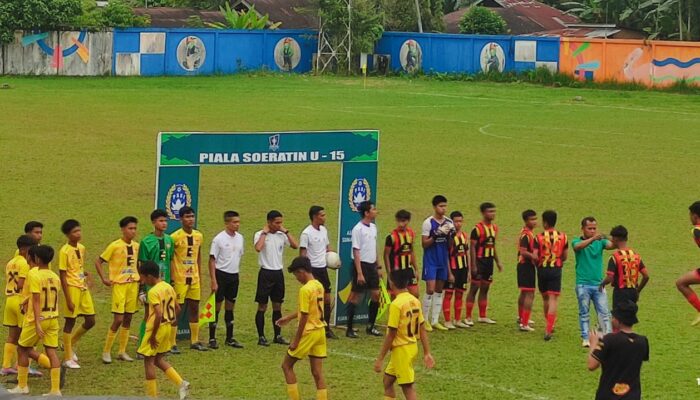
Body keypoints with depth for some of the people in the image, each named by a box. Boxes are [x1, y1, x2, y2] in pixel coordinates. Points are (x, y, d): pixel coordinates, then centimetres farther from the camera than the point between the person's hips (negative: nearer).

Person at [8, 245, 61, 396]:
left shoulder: (34, 274, -14)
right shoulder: (55, 277, 5)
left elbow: (36, 301, -19)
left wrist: (37, 324, -21)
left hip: (37, 319, -5)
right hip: (53, 319, 5)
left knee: (23, 350, 12)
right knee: (51, 352, 3)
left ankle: (22, 386, 18)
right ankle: (55, 389, -3)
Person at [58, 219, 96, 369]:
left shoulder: (82, 248, 8)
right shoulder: (64, 251, -14)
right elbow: (62, 276, -14)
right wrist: (68, 299, -16)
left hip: (83, 288, 7)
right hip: (72, 289, -7)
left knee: (90, 321, 8)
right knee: (70, 322, 0)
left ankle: (70, 344, 29)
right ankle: (68, 358, 9)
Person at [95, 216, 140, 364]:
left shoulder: (136, 246, 6)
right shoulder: (115, 246, -11)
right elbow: (98, 261, -6)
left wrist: (139, 278, 9)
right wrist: (104, 278, -10)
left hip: (133, 284, 6)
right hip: (119, 285, -6)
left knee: (128, 319, 8)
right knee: (118, 319, -9)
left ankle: (122, 352, 17)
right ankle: (106, 351, 3)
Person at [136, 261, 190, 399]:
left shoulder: (153, 292, -20)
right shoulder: (169, 287, 6)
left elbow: (159, 314, -27)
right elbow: (177, 308, 12)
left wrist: (153, 335, -20)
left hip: (157, 328, -8)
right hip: (168, 327, 8)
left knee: (148, 360, 5)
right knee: (158, 359, 19)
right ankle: (181, 383, 7)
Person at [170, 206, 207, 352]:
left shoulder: (199, 236, 7)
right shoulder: (175, 237, -12)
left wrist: (199, 275, 15)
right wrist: (171, 278, -14)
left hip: (194, 279, 6)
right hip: (179, 279, -6)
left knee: (195, 308, 11)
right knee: (177, 310, -3)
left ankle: (195, 341, 20)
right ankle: (172, 343, 2)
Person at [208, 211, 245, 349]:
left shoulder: (240, 238, 7)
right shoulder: (219, 239, -12)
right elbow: (212, 260, -10)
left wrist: (237, 271, 13)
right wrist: (213, 280, -14)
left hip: (234, 275, 6)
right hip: (221, 274, -6)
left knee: (230, 306, 12)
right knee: (217, 306, -2)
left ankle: (230, 338, 19)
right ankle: (212, 339, 4)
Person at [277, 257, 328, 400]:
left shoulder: (305, 289, -18)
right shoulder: (319, 286, 7)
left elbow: (304, 318, -18)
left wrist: (296, 340, -12)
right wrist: (289, 317, 29)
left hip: (308, 333, -8)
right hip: (320, 331, 8)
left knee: (287, 366, 8)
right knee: (317, 372, 7)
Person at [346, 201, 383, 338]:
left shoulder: (373, 227, 10)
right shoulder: (358, 229, -15)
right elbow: (356, 252, -16)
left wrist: (378, 267, 17)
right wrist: (359, 273, -20)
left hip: (372, 265, 8)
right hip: (362, 265, -8)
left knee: (376, 295, 7)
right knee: (356, 297, -2)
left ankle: (370, 327, 18)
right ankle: (349, 329, 5)